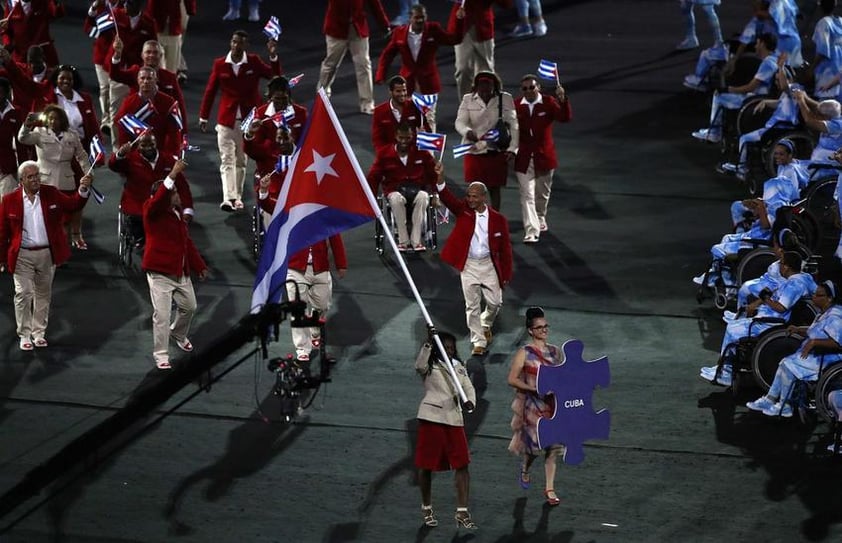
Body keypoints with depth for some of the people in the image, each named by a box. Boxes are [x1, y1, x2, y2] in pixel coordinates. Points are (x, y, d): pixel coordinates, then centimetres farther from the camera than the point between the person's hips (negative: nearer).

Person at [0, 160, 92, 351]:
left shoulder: (51, 194, 0)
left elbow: (72, 204, -4)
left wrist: (83, 190, -23)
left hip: (47, 254, 2)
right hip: (22, 255, -2)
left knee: (43, 294, 12)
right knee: (23, 294, -3)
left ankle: (39, 332, 24)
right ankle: (25, 335, 8)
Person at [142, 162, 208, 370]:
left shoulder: (177, 213, 11)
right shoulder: (152, 212, -12)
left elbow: (187, 241, 19)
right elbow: (159, 199, -36)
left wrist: (199, 266, 22)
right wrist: (173, 175, -46)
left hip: (181, 272, 8)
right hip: (160, 273, -8)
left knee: (189, 307, 22)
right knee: (162, 316, -7)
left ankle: (178, 334, 50)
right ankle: (160, 356, 2)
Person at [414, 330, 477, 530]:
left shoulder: (459, 367, 14)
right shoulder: (430, 365, -2)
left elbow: (469, 387, 6)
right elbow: (419, 365, -24)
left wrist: (469, 401, -16)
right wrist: (428, 344, -36)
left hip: (454, 420, 4)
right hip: (431, 418, -4)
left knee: (462, 465, -5)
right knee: (426, 466, 4)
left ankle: (462, 513, -4)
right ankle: (427, 508, 22)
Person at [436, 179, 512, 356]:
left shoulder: (498, 219, -7)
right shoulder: (463, 210, -6)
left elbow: (505, 248, -1)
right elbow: (447, 198, -24)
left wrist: (506, 274, -1)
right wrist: (440, 180, -44)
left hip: (489, 264, 1)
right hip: (468, 265, 0)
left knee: (495, 302, 8)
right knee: (472, 306, 3)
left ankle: (486, 325, 40)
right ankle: (478, 342, 12)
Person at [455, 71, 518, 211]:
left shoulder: (505, 99, -2)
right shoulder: (468, 100, 1)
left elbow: (513, 125, -2)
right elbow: (460, 122, -5)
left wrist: (512, 148, -12)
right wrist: (467, 132, -29)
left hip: (497, 152, 0)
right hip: (474, 151, 0)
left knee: (495, 188, 8)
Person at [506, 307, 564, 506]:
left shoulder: (555, 352, 7)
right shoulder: (525, 353, -8)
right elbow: (512, 379, -10)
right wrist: (534, 388, -19)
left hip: (553, 405, 4)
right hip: (532, 405, -4)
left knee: (553, 447, 2)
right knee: (535, 444, -1)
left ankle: (549, 489, 9)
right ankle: (525, 469, 33)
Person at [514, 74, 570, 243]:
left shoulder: (549, 102, -6)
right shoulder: (516, 106, -4)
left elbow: (565, 118, -20)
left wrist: (563, 100, -34)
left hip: (544, 156, 1)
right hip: (523, 158, -1)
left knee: (542, 193, 19)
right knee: (527, 195, -8)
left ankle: (540, 219, 45)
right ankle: (531, 231, -10)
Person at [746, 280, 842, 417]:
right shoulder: (823, 313, 11)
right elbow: (813, 332, 26)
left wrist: (814, 342, -32)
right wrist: (798, 330, 9)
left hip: (826, 359, -11)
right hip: (815, 354, 11)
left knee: (788, 365, -17)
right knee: (785, 363, 6)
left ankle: (784, 407, -7)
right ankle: (770, 400, 9)